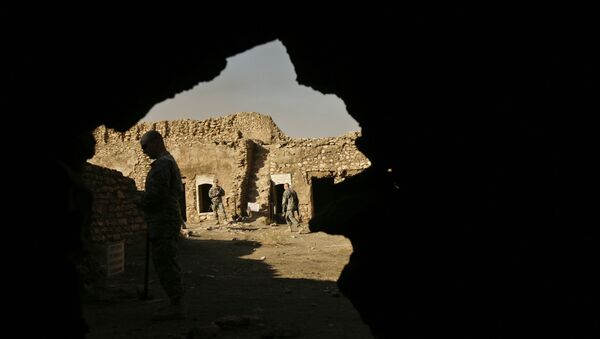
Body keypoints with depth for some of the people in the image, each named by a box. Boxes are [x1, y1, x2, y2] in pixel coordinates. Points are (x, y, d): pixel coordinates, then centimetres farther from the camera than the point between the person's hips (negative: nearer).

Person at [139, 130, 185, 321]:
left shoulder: (162, 164, -12)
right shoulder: (170, 162, 21)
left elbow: (155, 193, -21)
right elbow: (179, 191, 25)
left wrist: (142, 205, -2)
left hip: (162, 220, -11)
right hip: (169, 219, 11)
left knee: (165, 264, -9)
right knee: (168, 264, 13)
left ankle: (176, 307, -8)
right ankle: (176, 305, 17)